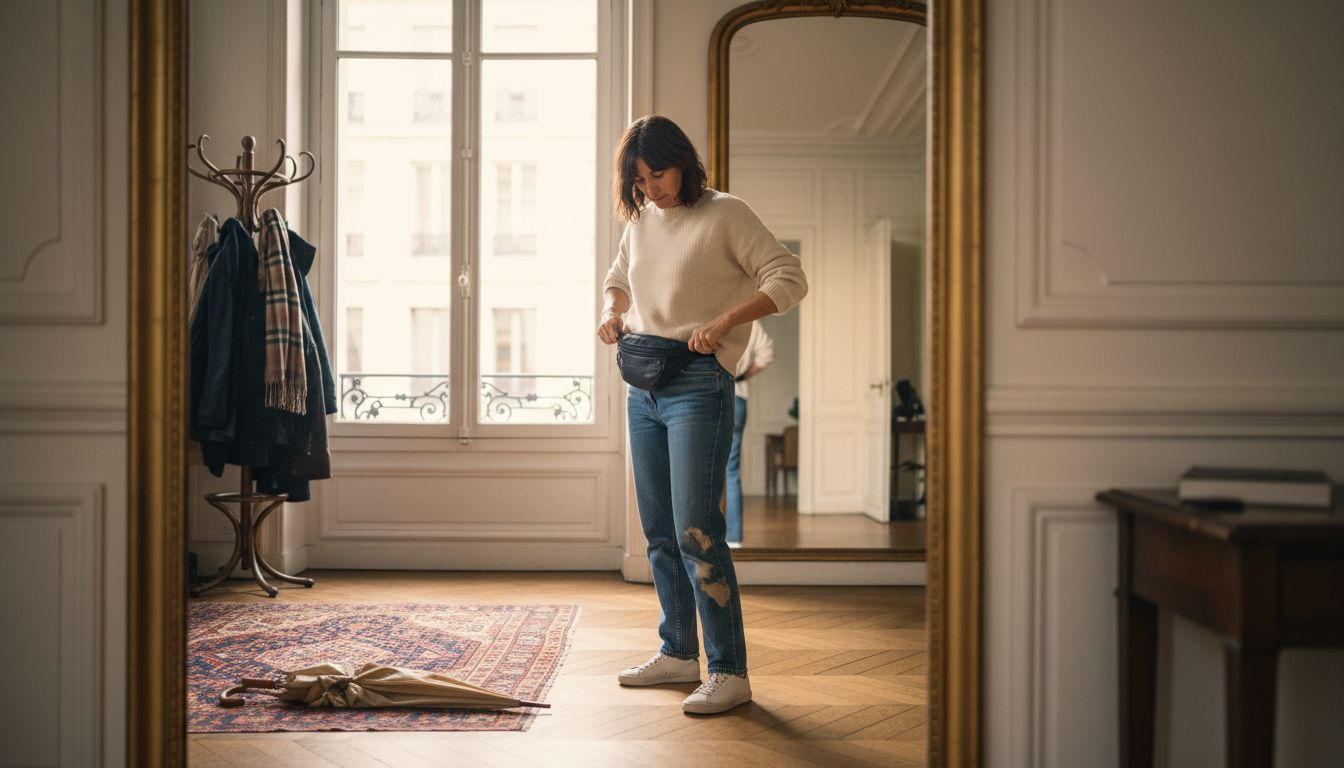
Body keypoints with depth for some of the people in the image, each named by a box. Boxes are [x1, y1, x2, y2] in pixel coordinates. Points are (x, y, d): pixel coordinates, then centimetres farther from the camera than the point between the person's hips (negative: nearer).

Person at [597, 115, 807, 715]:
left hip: (698, 385, -7)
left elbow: (789, 279, -11)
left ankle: (729, 672, -4)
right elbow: (616, 278, 31)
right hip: (643, 388, 7)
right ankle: (678, 653, 26)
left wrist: (725, 321, -22)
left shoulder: (725, 214, -6)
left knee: (696, 531, -12)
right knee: (658, 531, 12)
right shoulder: (640, 221, 14)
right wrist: (612, 311, 9)